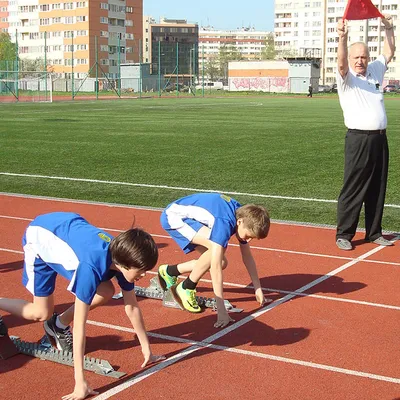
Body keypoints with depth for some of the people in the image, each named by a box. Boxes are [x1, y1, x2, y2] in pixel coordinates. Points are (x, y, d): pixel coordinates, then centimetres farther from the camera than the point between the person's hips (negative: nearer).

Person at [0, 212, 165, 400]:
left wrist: (146, 349, -7)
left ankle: (59, 326, 18)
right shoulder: (91, 267, -42)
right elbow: (79, 324, -41)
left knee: (105, 293, -3)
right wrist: (80, 382, -42)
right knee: (42, 313, -3)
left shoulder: (123, 256, -22)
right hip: (40, 236, -6)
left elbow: (132, 307, -10)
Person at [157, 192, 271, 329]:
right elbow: (215, 268, -37)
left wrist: (258, 288, 6)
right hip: (173, 216, -9)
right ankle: (186, 288, -9)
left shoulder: (243, 216, -9)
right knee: (216, 249, -28)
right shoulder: (224, 223, -34)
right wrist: (221, 310, -37)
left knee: (222, 262, 0)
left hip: (189, 218, 9)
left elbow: (247, 257, 5)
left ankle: (170, 271, 16)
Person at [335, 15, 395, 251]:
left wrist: (389, 29, 23)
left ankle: (374, 233, 19)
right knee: (353, 189, -4)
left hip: (380, 139, 6)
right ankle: (344, 235, 2)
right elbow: (341, 63, -24)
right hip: (359, 140, -6)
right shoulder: (347, 77, -3)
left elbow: (389, 53, 29)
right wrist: (343, 38, -39)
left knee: (378, 189, 10)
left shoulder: (375, 71, 15)